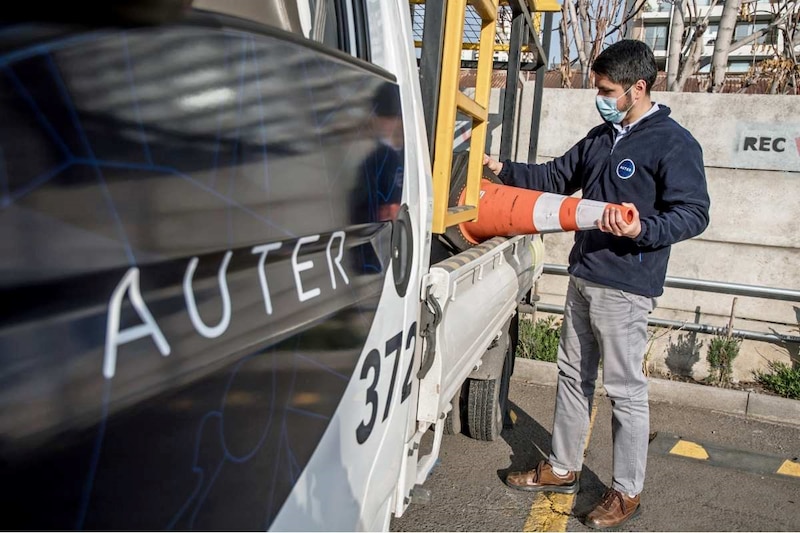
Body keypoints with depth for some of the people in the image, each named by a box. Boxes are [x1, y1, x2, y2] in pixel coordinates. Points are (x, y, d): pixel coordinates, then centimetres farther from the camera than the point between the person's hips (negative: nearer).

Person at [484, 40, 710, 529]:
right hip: (583, 278, 8)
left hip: (625, 289, -8)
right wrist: (503, 169, 11)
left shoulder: (674, 144, -10)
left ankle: (627, 492, 21)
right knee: (573, 375, 16)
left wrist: (642, 230, -31)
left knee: (626, 389, 3)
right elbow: (555, 178, 20)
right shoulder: (601, 138, 14)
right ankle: (563, 468, 32)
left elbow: (694, 213, -14)